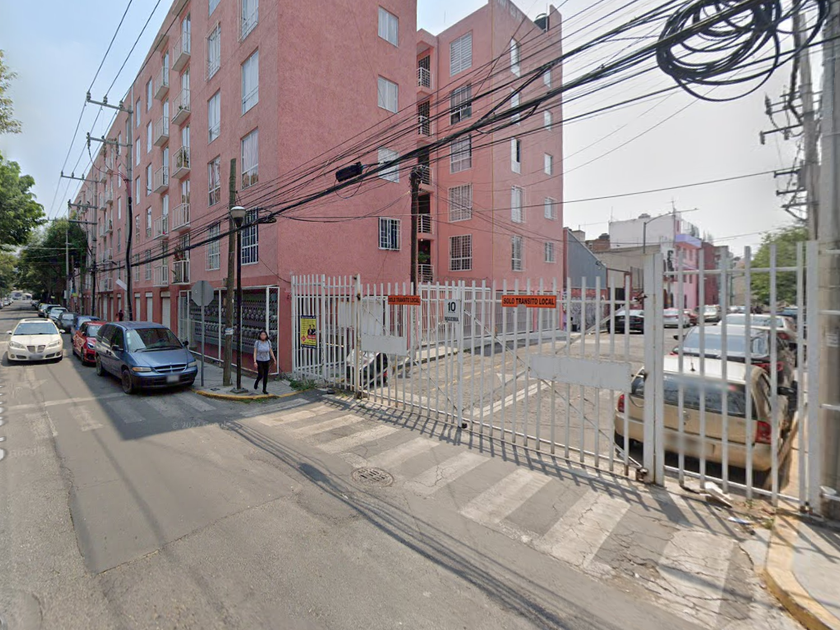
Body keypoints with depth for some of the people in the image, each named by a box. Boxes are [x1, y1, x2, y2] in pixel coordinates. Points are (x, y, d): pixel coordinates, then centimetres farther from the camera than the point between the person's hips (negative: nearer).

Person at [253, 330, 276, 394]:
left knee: (266, 376, 4)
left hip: (266, 361, 3)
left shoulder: (268, 342, -7)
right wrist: (255, 362, -21)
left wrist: (274, 359, 9)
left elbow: (271, 351, 4)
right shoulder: (257, 342, -15)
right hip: (259, 361, -2)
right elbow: (255, 352, -14)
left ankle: (264, 389, 18)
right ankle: (256, 382, 30)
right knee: (260, 375, -5)